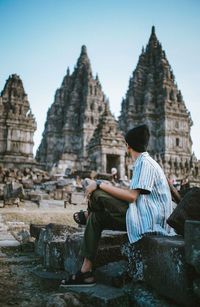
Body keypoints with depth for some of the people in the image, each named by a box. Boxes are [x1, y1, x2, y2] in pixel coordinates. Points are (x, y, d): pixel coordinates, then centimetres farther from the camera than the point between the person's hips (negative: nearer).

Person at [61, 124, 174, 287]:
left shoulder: (145, 163, -12)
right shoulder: (142, 163, 19)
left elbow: (132, 196, -23)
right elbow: (134, 195, 19)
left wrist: (100, 185, -18)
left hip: (149, 218, -10)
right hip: (140, 217, 10)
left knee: (97, 195, -18)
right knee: (95, 217, 4)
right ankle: (86, 271, 2)